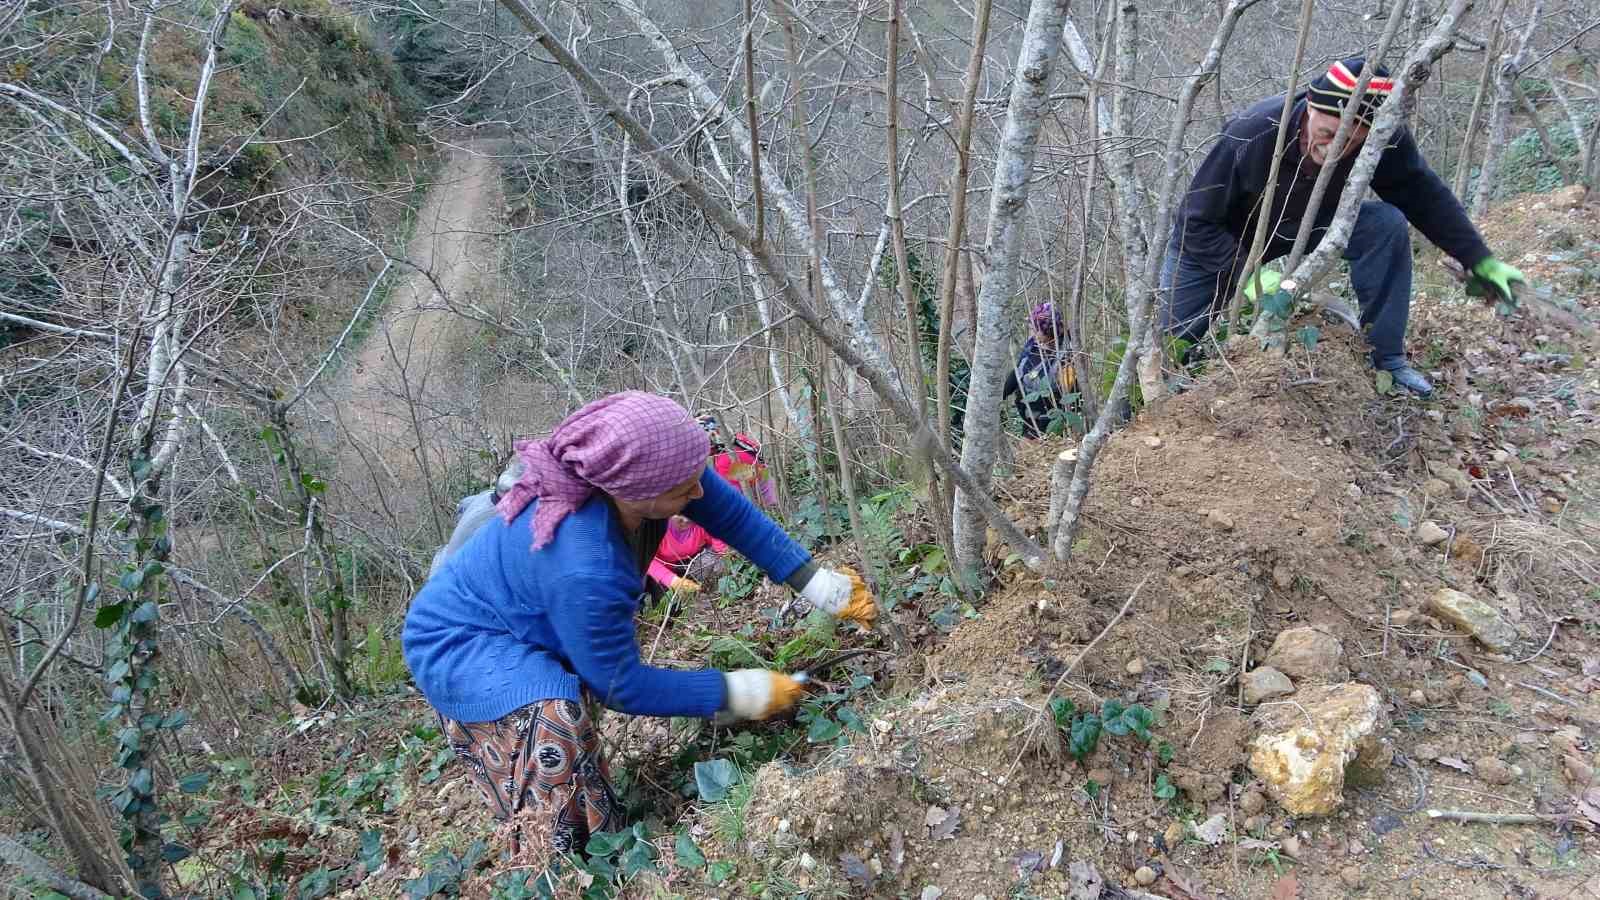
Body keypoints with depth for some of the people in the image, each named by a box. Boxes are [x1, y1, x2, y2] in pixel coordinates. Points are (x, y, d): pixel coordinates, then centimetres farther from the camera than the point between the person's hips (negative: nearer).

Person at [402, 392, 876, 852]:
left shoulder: (649, 464, -23)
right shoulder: (584, 569, -42)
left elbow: (735, 515, -7)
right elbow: (621, 686, -26)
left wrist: (821, 586, -5)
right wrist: (739, 693, -19)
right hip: (461, 644, -9)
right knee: (554, 726, -27)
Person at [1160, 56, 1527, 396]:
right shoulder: (1251, 134, -37)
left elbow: (1426, 197, -9)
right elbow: (1197, 223, -27)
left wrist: (1481, 260, -10)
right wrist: (1247, 276, -36)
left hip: (1305, 224, 3)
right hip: (1218, 242, -3)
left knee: (1387, 225, -21)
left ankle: (1386, 360, -8)